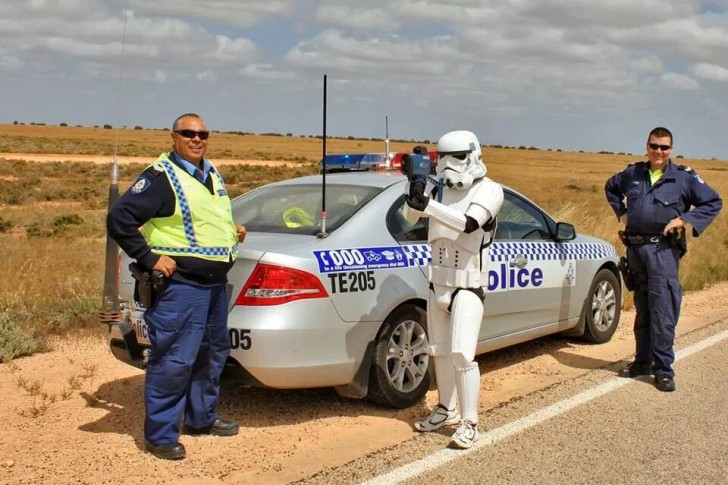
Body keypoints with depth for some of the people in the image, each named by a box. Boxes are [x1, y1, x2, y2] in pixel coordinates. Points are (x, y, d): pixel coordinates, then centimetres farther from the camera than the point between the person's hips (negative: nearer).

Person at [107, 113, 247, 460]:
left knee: (214, 352, 17)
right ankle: (160, 434, 5)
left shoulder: (211, 175, 15)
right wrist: (150, 258, -18)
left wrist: (232, 232, 16)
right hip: (180, 284, -9)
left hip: (215, 283, 9)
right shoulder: (161, 177, -12)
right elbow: (119, 218, -17)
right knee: (174, 361, -6)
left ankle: (201, 418, 33)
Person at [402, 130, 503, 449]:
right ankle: (447, 410, 31)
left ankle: (469, 424, -2)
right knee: (440, 352, 14)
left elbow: (469, 223, -27)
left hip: (467, 287, -6)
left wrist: (427, 204, -38)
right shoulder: (442, 188, 5)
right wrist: (414, 184, -21)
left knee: (462, 354, -12)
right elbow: (411, 216, -2)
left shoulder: (488, 191, -10)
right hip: (438, 283, 6)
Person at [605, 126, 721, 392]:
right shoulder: (632, 173, 9)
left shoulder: (684, 177, -1)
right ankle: (643, 361, 25)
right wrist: (621, 212, 15)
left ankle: (663, 369, -2)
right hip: (635, 248, 4)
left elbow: (714, 202, 3)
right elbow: (611, 188, 28)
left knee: (662, 311, -9)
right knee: (642, 309, 14)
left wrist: (685, 219, -9)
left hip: (663, 250, -4)